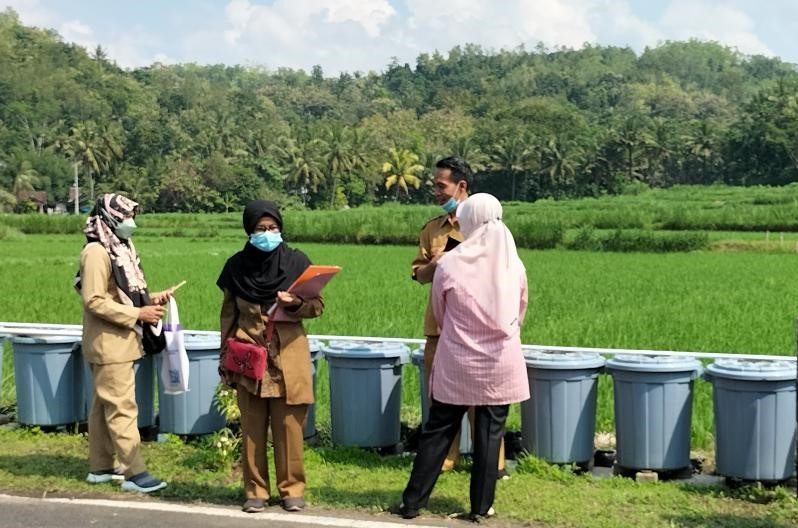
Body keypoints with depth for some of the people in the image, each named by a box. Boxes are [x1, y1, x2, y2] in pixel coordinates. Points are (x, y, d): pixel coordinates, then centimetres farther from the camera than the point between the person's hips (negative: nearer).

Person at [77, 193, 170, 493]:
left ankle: (101, 467, 22)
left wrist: (150, 300, 3)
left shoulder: (118, 250, 13)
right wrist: (138, 314, -22)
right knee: (123, 407, -8)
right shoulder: (96, 253, -16)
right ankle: (134, 473, -5)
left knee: (103, 406, 15)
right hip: (109, 344, -10)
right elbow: (94, 301, -23)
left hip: (119, 343, 10)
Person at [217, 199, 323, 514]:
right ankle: (256, 491, 15)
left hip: (288, 358, -1)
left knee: (288, 427, 2)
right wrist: (225, 357, 6)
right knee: (252, 428, 5)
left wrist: (296, 304, -20)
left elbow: (317, 306, 0)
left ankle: (292, 489, 14)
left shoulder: (296, 261, -3)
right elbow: (228, 315, 8)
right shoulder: (236, 266, 2)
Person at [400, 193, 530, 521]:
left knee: (437, 432, 9)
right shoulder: (514, 265, -3)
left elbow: (439, 314, 6)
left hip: (456, 365, -1)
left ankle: (412, 502, 15)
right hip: (501, 364, 1)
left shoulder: (449, 264, -9)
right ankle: (481, 507, 13)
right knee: (490, 435, 8)